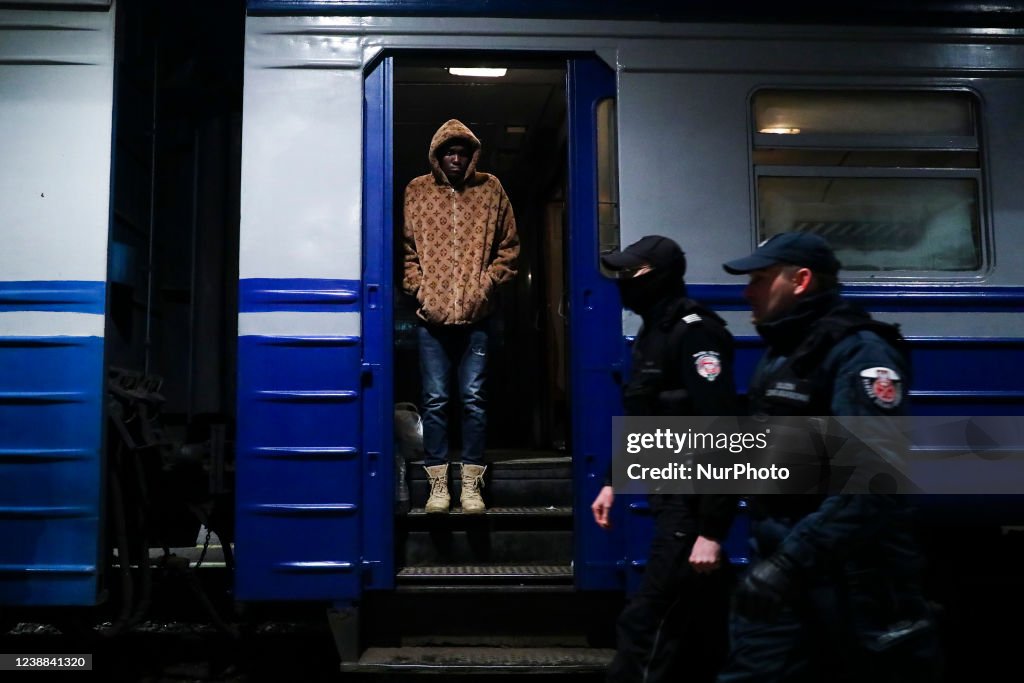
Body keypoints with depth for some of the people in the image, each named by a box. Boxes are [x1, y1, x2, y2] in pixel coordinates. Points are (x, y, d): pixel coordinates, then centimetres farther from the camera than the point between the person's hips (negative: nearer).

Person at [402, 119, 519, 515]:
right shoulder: (417, 190, 7)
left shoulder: (490, 189, 7)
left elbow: (508, 246, 8)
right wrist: (417, 288, -5)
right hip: (432, 315, 0)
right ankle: (438, 484, 10)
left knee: (473, 399, 2)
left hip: (476, 315, 0)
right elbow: (404, 246, 6)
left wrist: (487, 283, -4)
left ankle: (472, 484, 10)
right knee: (435, 400, 2)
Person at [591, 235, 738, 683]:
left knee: (645, 628, -6)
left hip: (694, 501, -10)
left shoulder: (694, 332, -17)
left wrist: (711, 530, -25)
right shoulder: (653, 331, 14)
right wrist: (613, 482, 19)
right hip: (673, 495, 10)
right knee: (693, 632, 19)